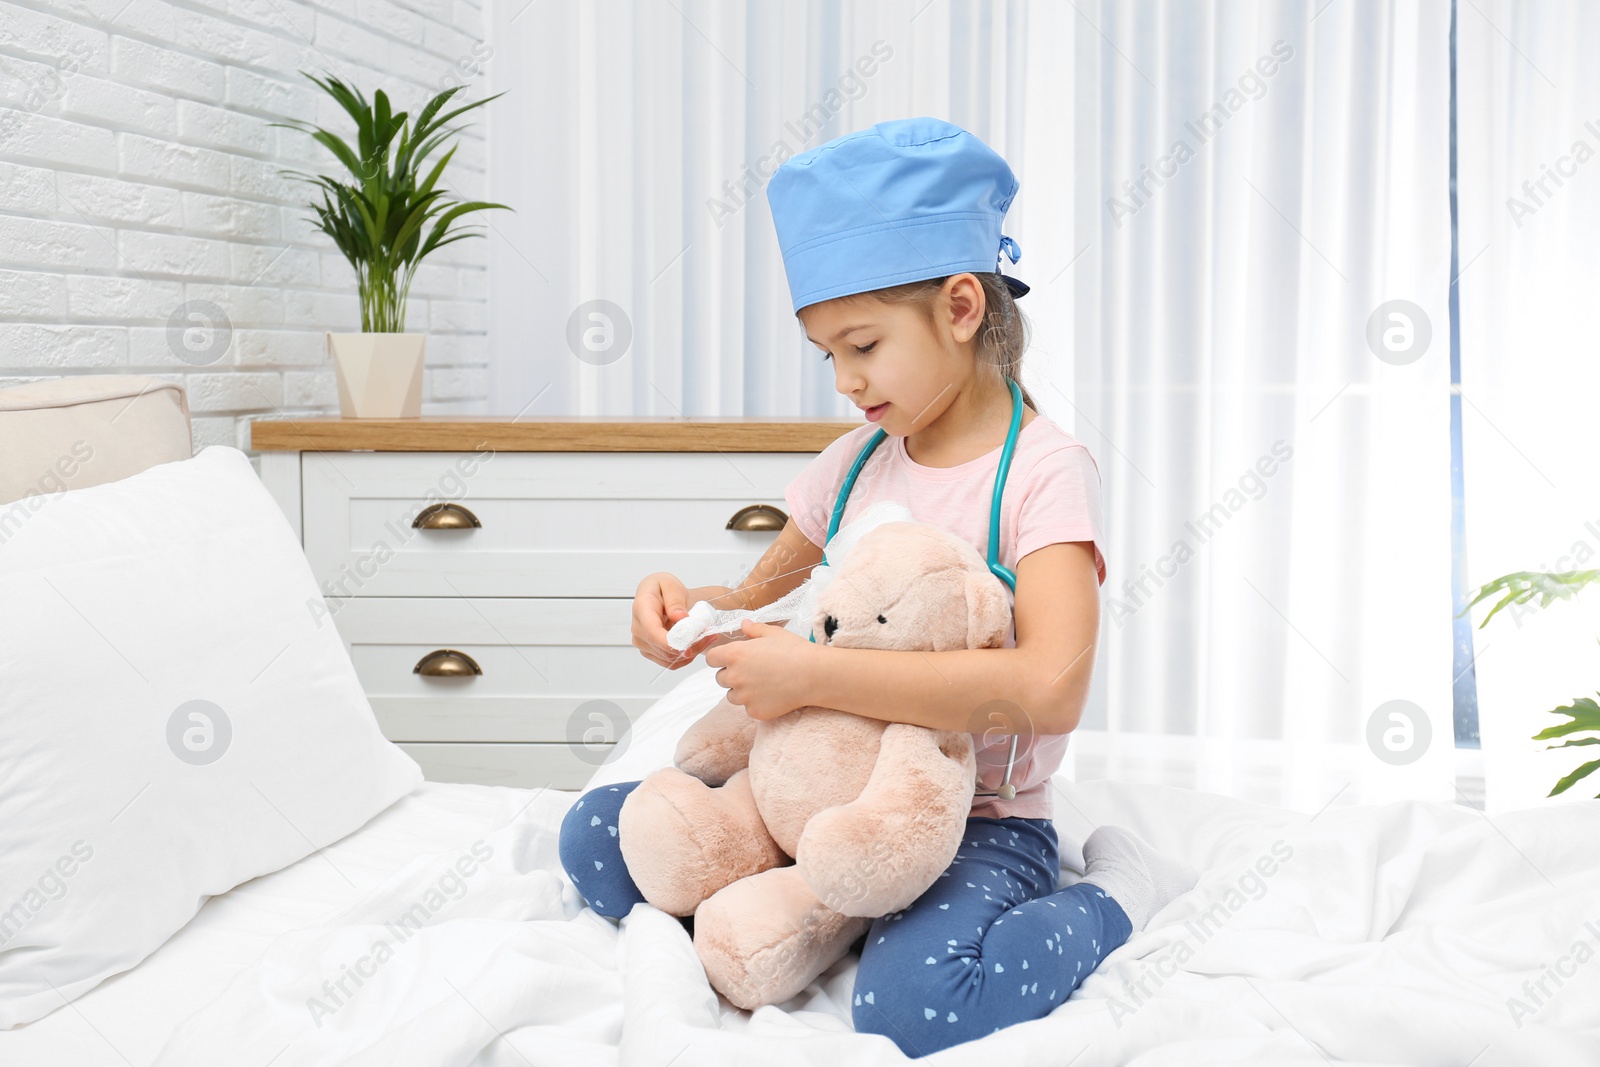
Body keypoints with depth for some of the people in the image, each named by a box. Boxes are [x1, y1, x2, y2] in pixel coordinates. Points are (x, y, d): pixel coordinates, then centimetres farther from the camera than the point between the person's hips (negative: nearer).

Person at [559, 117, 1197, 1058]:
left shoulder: (1045, 469, -14)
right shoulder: (856, 462, 6)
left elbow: (1050, 687, -30)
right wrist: (688, 608, -5)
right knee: (596, 835, -5)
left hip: (980, 820, -6)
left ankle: (1118, 898, -6)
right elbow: (766, 591, 21)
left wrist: (809, 674, -29)